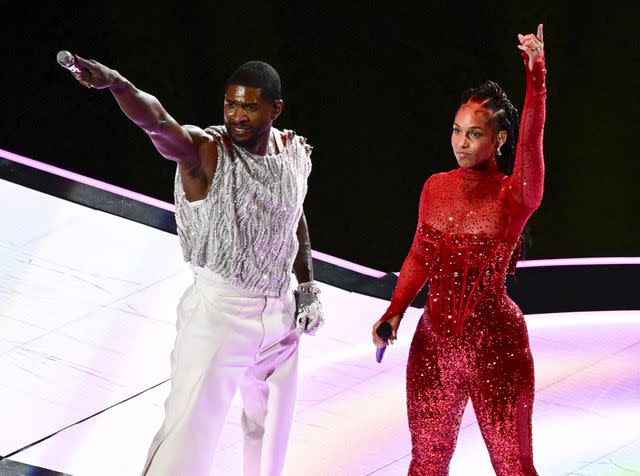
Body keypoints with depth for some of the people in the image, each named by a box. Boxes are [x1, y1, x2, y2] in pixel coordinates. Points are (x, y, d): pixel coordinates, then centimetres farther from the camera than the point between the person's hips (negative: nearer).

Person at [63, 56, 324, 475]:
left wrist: (308, 286, 17)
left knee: (271, 426, 19)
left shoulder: (296, 154, 1)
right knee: (190, 429, -8)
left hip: (279, 314, 6)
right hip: (217, 312, -6)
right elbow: (157, 122, -37)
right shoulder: (206, 152, -17)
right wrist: (115, 83, -55)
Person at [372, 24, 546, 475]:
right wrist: (394, 312, -1)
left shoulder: (515, 196, -13)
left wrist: (536, 74, -47)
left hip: (495, 345, -4)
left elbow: (530, 143, -33)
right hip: (434, 342, 4)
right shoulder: (436, 187, 2)